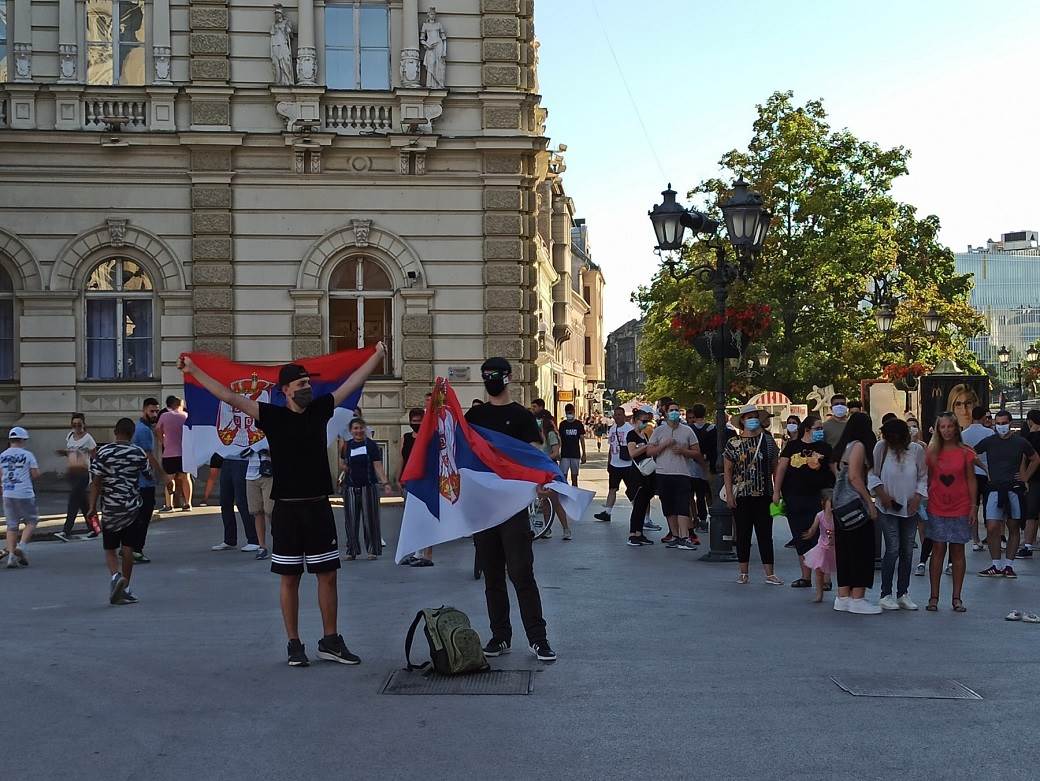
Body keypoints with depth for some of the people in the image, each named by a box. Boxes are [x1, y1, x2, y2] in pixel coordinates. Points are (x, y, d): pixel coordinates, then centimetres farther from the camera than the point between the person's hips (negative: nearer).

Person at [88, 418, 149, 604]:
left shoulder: (103, 452, -5)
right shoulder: (139, 453, -1)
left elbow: (96, 482, -6)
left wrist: (93, 506, -1)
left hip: (110, 507, -1)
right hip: (133, 507, 1)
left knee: (110, 549, 9)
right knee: (128, 549, 7)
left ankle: (115, 575, -16)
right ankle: (125, 588, 10)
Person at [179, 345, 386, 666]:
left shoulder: (320, 409, 6)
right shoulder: (272, 416, -3)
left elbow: (352, 383, 14)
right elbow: (230, 396, -4)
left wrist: (377, 356, 19)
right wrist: (193, 371, -6)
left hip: (319, 508, 3)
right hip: (287, 510, -3)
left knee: (327, 576, 7)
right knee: (290, 579, 5)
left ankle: (330, 641, 17)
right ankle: (294, 645, 14)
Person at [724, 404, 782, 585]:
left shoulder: (768, 440, 6)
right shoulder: (733, 443, 2)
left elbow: (775, 467, 10)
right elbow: (727, 470, 3)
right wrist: (729, 494, -5)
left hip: (764, 495, 1)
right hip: (741, 496, -1)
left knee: (765, 534, 2)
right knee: (743, 534, 5)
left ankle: (769, 574, 5)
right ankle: (743, 573, 14)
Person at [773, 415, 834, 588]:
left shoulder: (824, 448, 5)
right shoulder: (792, 446, 6)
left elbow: (835, 470, 6)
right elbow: (781, 468, 4)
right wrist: (776, 491, -1)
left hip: (818, 497, -2)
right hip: (794, 498, 2)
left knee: (818, 537, -8)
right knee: (800, 539, 8)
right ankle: (806, 577, 18)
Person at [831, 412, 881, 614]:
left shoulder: (844, 446, 15)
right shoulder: (858, 446, -10)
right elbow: (854, 477, -17)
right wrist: (870, 503, -15)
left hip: (841, 506, 9)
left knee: (844, 551, 10)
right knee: (861, 551, -3)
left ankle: (843, 597, 14)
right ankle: (857, 599, -1)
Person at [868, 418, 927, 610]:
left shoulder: (917, 450, -2)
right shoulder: (881, 448, -6)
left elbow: (923, 477, 5)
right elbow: (871, 474, -1)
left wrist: (917, 497, -8)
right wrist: (882, 494, -12)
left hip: (910, 508, 3)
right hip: (888, 508, -3)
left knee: (907, 551, 7)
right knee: (893, 550, -9)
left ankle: (903, 594, 17)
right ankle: (885, 595, 0)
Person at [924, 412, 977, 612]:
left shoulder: (965, 453, 0)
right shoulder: (932, 452, 3)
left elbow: (971, 481, 2)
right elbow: (927, 480, 6)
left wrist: (973, 507, -3)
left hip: (960, 509, -1)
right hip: (936, 509, 1)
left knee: (958, 551, 4)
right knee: (938, 550, 1)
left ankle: (957, 598, 11)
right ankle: (934, 597, 5)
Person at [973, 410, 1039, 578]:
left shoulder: (1020, 442, 2)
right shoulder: (988, 442, 3)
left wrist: (1026, 477, 8)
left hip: (1014, 489, 0)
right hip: (995, 490, 0)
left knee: (1013, 528, 5)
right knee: (992, 528, -7)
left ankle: (1008, 565, 14)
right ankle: (996, 566, 2)